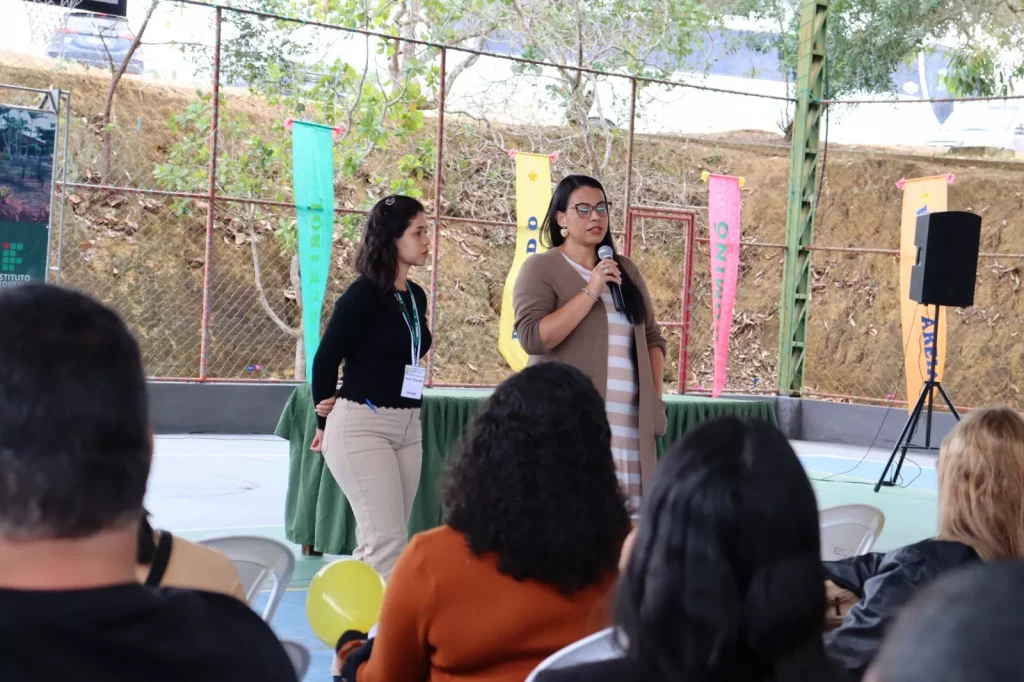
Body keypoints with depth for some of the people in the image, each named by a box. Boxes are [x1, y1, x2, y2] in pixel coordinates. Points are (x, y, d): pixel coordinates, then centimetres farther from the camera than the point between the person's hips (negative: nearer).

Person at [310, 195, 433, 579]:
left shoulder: (416, 296, 10)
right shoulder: (363, 295, -11)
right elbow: (326, 358, -4)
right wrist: (325, 422, 7)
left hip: (406, 427, 7)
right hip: (362, 425, -7)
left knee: (383, 542, 10)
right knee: (388, 540, -12)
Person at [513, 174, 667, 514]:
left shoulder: (625, 269, 17)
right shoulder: (541, 267, 0)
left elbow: (653, 337, 21)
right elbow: (532, 337, -13)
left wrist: (655, 396, 8)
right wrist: (590, 292, -14)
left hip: (630, 424, 5)